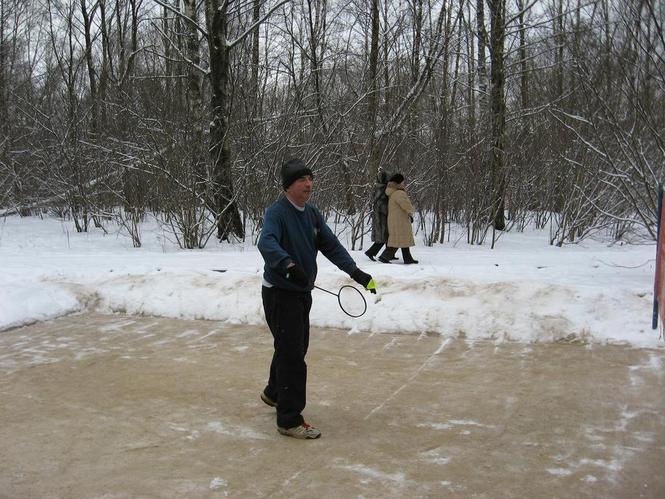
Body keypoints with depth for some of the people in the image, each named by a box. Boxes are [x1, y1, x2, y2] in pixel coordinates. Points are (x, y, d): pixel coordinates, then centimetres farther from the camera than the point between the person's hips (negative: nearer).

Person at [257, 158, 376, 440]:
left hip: (302, 292, 9)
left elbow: (331, 246, 6)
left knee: (295, 347, 22)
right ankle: (289, 421, 1)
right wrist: (288, 265, -52)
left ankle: (274, 393, 46)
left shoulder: (313, 214, 8)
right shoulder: (277, 212, -17)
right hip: (279, 293, -9)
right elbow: (266, 243, -35)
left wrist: (355, 272, -7)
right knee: (292, 353, -8)